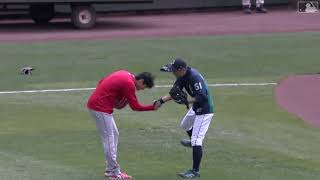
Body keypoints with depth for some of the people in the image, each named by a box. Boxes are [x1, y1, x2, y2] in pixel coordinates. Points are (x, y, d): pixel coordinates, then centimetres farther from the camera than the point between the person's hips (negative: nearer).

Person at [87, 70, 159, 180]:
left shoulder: (125, 75, 10)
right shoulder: (129, 83, -18)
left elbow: (102, 82, 16)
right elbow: (135, 106, -14)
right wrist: (152, 108, -7)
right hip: (101, 108, -10)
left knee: (114, 134, 16)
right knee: (109, 139, -5)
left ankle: (111, 169, 20)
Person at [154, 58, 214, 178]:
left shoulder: (194, 77, -30)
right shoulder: (182, 77, -2)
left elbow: (202, 97, -35)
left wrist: (187, 101, -39)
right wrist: (161, 100, -13)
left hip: (204, 110, -10)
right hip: (196, 108, 10)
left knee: (196, 141, -12)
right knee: (185, 125, 34)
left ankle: (195, 171, -8)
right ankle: (193, 141, 63)